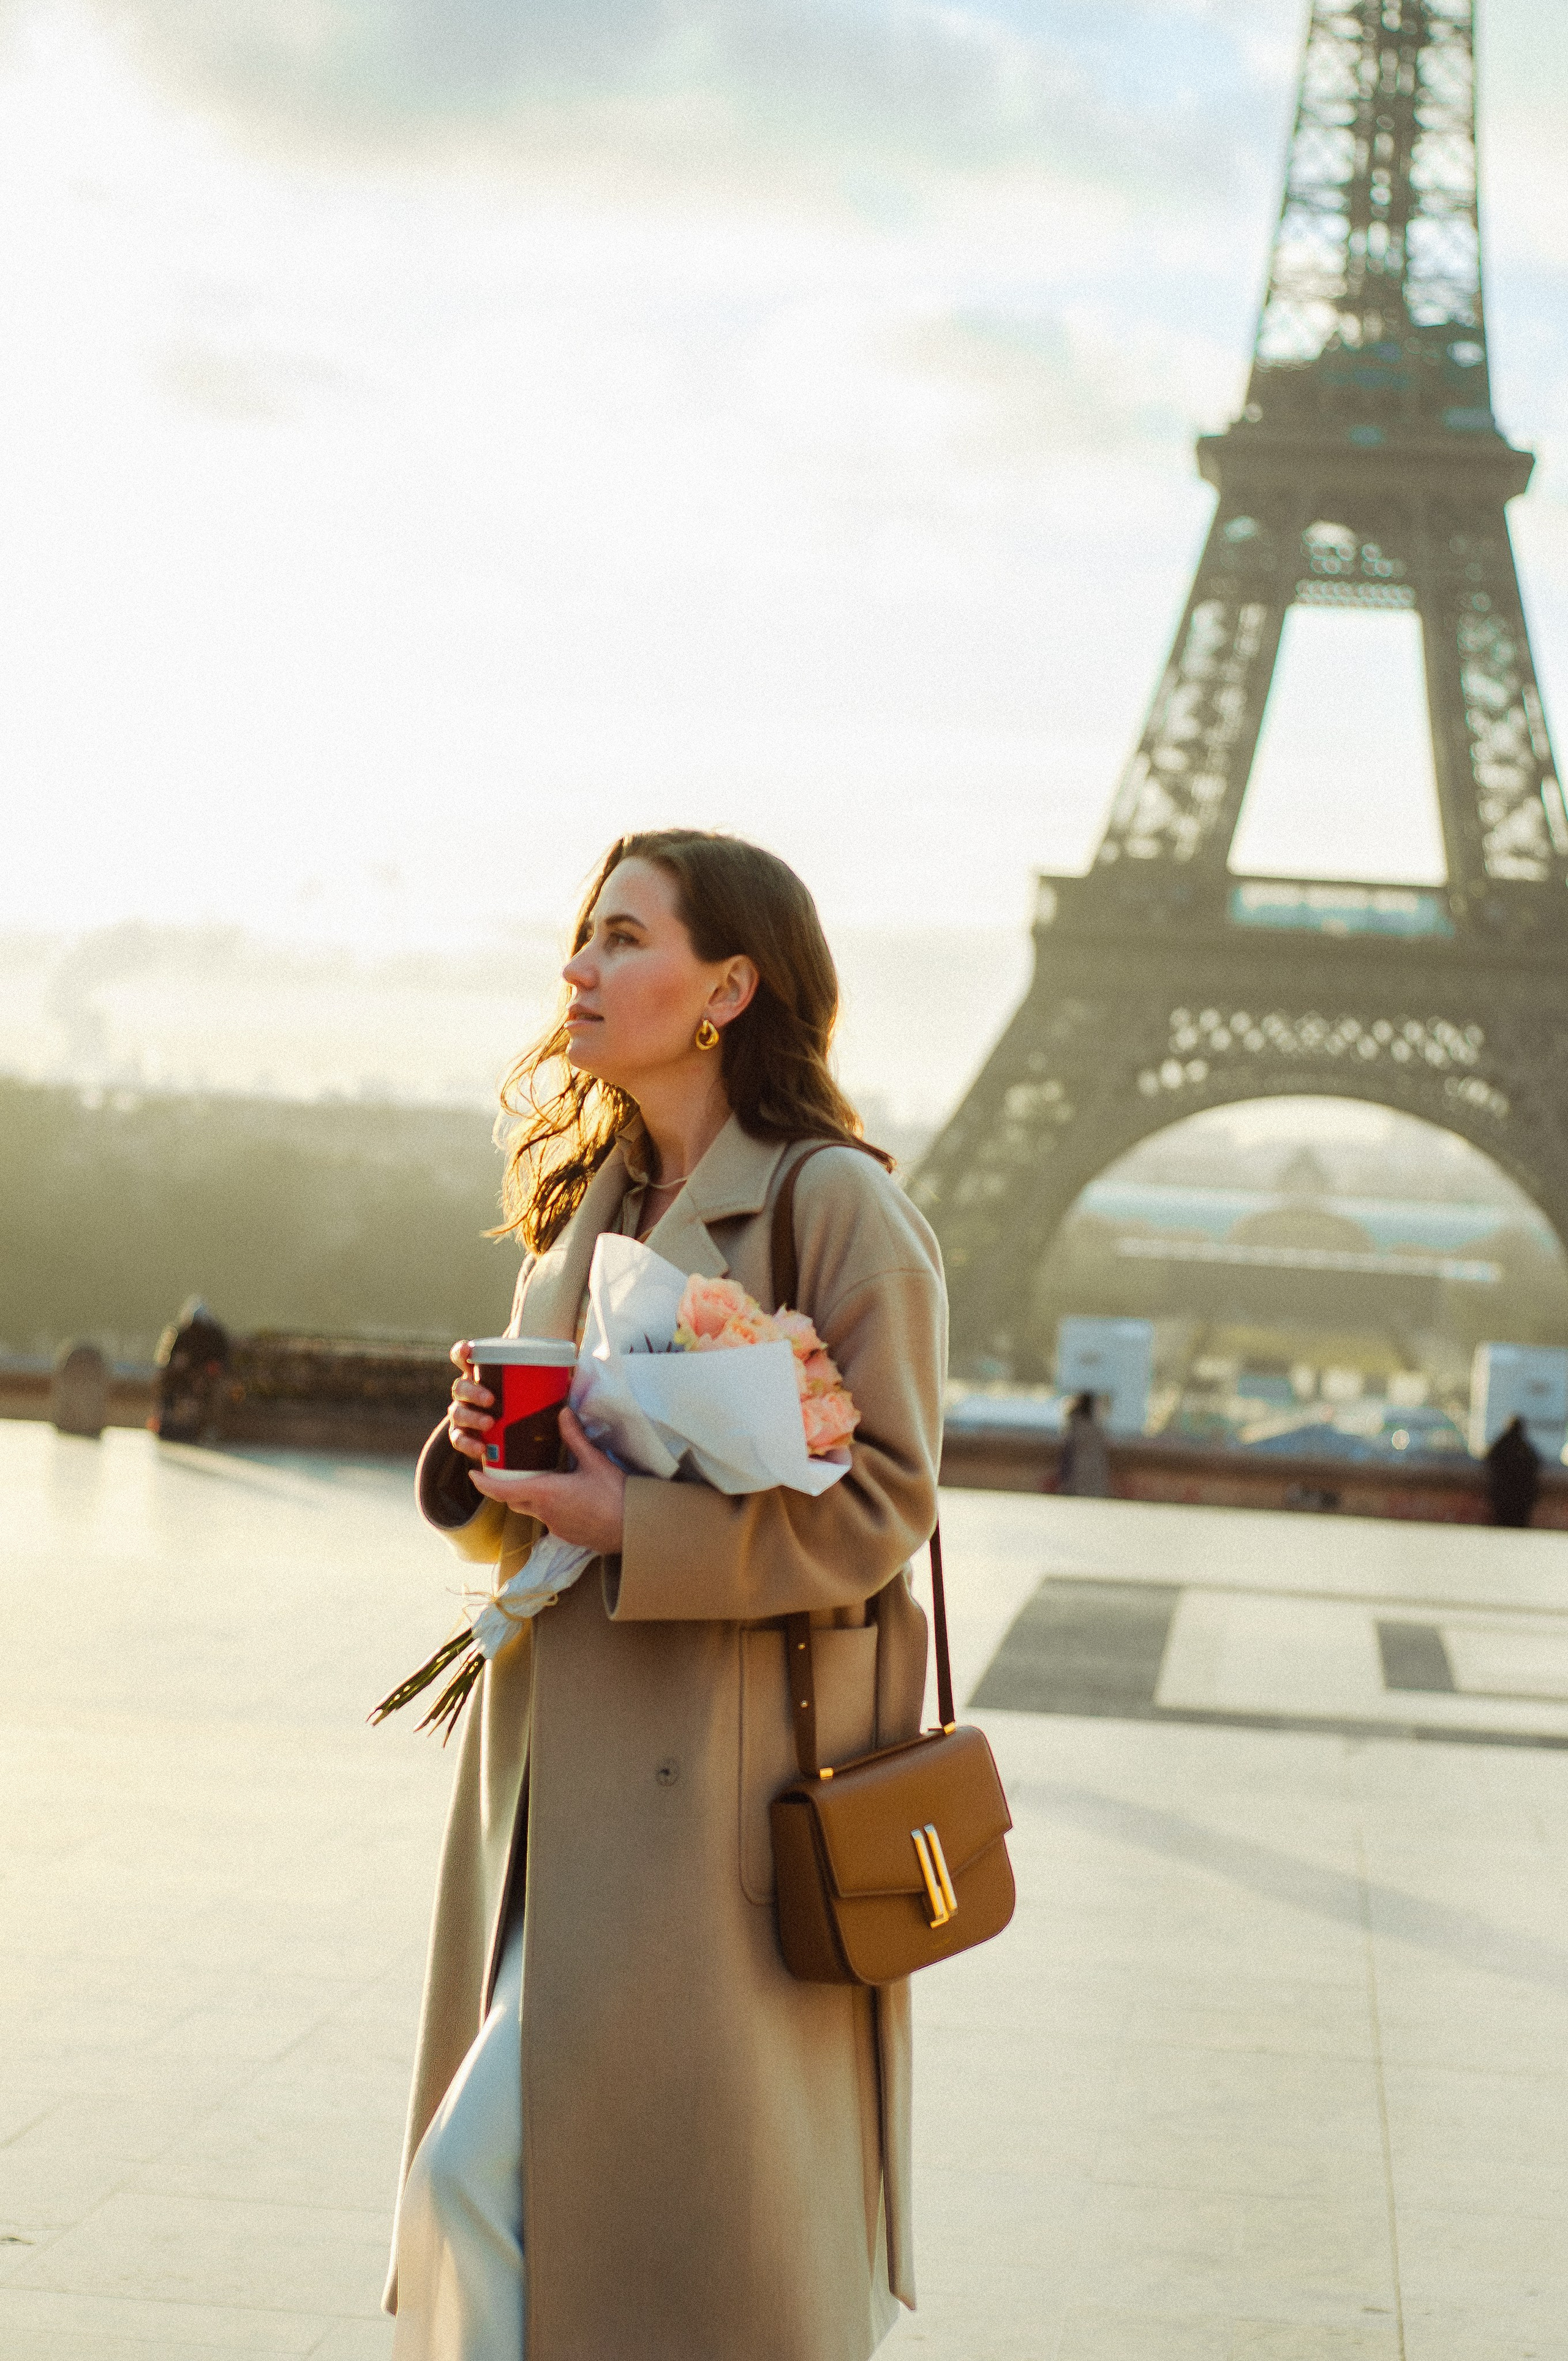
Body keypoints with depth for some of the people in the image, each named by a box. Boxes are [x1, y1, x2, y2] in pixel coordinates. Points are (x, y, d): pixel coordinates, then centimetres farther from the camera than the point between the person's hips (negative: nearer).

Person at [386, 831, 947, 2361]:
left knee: (486, 2179, -11)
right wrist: (482, 1450, -3)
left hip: (718, 1777, -8)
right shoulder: (581, 1208, 14)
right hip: (563, 1761, 8)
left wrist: (632, 1528, -20)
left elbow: (882, 1502, -14)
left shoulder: (841, 1208, -9)